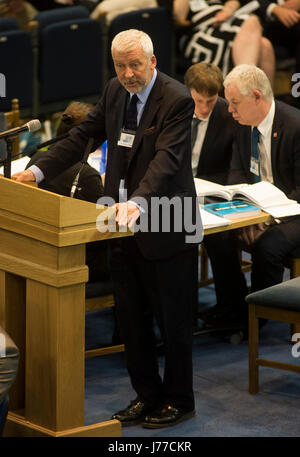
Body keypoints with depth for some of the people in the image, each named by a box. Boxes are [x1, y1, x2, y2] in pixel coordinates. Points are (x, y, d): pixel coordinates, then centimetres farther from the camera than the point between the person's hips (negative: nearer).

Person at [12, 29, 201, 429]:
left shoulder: (176, 100, -18)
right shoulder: (115, 91, 5)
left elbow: (166, 158, -29)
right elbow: (84, 135, 10)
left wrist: (139, 202, -44)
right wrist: (39, 171, -1)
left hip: (165, 226, -7)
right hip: (125, 222, 7)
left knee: (173, 318, 6)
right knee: (131, 317, 14)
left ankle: (179, 401, 20)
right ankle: (147, 394, 28)